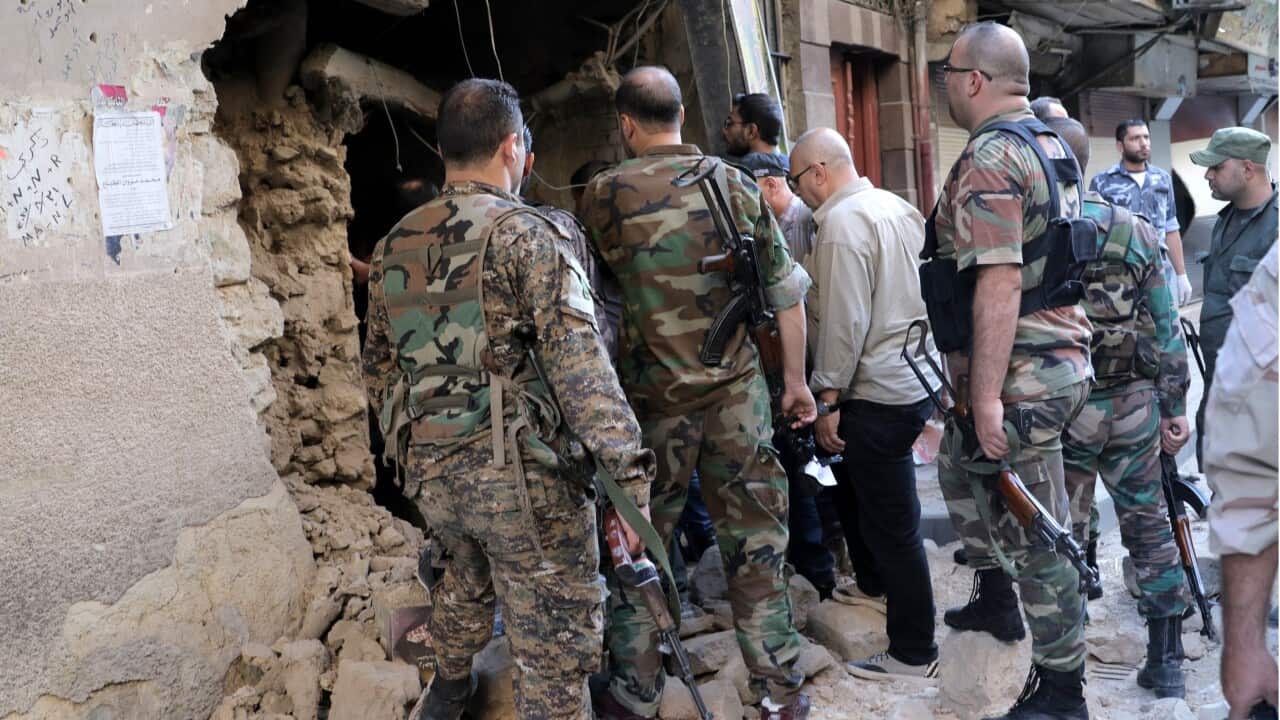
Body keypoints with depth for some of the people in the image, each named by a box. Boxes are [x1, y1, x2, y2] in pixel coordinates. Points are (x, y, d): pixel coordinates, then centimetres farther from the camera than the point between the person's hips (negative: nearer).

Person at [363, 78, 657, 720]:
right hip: (523, 476, -7)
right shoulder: (526, 235, -12)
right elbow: (579, 367, -21)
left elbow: (379, 372, 15)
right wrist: (630, 475, -21)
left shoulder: (392, 249, 7)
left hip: (430, 473, 7)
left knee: (469, 572, 34)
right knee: (554, 642, 5)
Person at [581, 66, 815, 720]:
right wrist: (795, 380, 10)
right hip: (737, 389, 2)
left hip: (652, 394, -2)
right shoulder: (734, 183, 0)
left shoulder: (605, 192, -6)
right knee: (754, 541, 9)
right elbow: (786, 292, 1)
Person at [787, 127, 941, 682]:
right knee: (853, 487, 26)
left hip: (876, 396, -10)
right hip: (914, 381, 10)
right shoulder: (897, 206, 11)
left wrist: (827, 399, -15)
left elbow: (844, 321, -21)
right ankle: (873, 581, 43)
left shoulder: (842, 221, -16)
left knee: (892, 528, 0)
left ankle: (913, 655, 11)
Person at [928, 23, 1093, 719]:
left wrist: (986, 396, -25)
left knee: (1035, 537, -1)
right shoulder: (1051, 145, 13)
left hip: (1019, 378, -11)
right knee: (957, 466, 29)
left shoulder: (990, 158, -18)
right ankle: (996, 599, 43)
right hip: (1061, 356, 11)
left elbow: (1000, 282, -26)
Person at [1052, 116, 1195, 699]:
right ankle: (1167, 662, 22)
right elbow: (1166, 330, 2)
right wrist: (1175, 406, 9)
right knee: (1150, 527, 14)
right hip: (1133, 406, 3)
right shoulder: (1138, 233, -1)